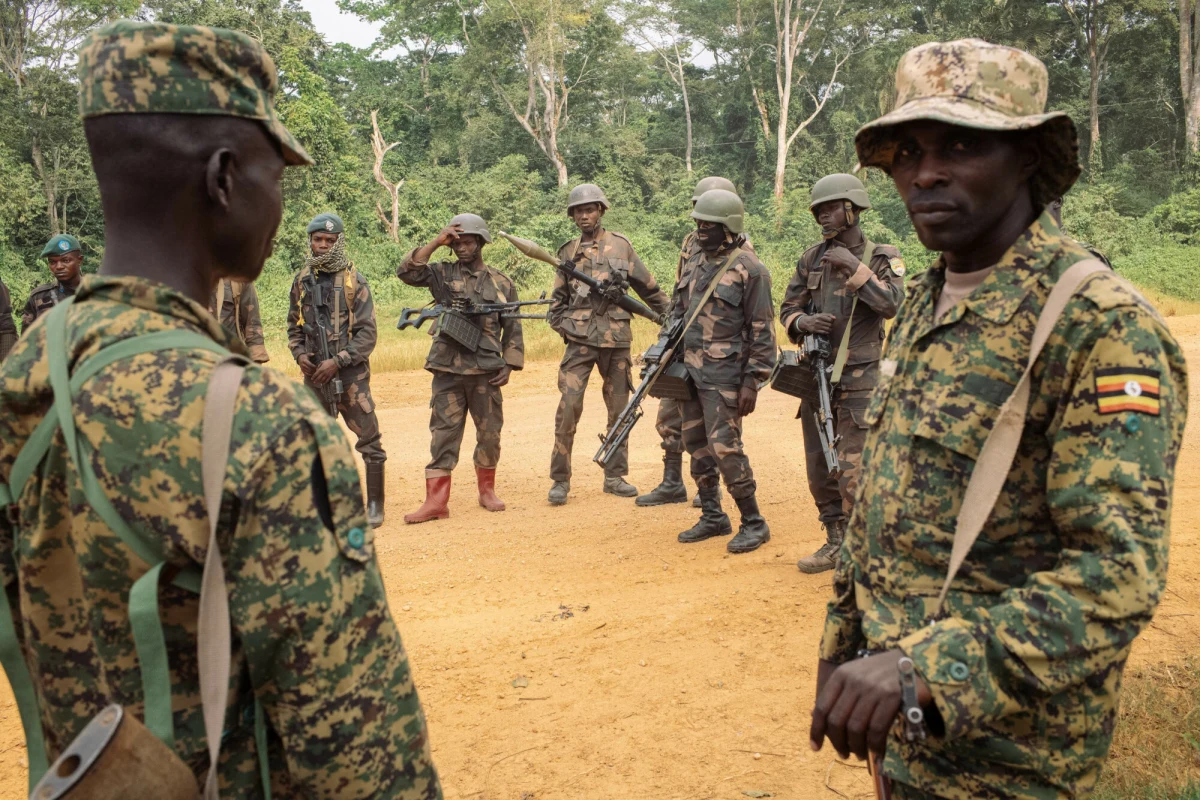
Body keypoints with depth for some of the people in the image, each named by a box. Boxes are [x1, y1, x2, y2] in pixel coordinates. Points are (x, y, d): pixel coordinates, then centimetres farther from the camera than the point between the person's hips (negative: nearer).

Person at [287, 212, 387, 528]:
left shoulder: (354, 280, -5)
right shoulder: (301, 280, 7)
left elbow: (367, 333, -8)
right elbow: (294, 326, 16)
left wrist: (337, 361, -16)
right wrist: (299, 354, -2)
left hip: (350, 372, -4)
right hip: (314, 373, 4)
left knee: (368, 439, -3)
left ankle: (374, 504, 7)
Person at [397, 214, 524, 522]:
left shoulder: (501, 283, 8)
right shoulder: (443, 273, 6)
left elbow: (512, 329, 10)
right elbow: (407, 272, -9)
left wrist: (508, 366, 0)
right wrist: (436, 242, -11)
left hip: (486, 370, 1)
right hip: (448, 370, 0)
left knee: (490, 433, 7)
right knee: (443, 434, -1)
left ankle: (487, 490, 26)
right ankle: (435, 502, 0)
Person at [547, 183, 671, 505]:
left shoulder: (620, 245, 6)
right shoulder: (568, 252, 9)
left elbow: (649, 288, 10)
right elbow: (557, 299, 15)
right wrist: (562, 323, -2)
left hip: (616, 338, 1)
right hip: (579, 340, 0)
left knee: (619, 409, 6)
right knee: (568, 407, -9)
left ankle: (615, 476, 17)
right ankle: (560, 479, -1)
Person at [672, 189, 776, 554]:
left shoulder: (749, 269, -11)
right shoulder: (693, 263, 12)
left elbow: (762, 331, -12)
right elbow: (677, 313, 20)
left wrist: (753, 381, -16)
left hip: (723, 375, -8)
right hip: (689, 370, 8)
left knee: (724, 447, -10)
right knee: (696, 444, 11)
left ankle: (753, 522, 4)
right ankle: (713, 517, 23)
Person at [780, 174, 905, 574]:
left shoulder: (882, 257, -2)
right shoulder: (811, 258, 9)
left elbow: (891, 304, -18)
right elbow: (788, 308, 11)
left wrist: (854, 266, -21)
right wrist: (801, 321, -11)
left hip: (858, 379, -5)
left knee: (853, 467, -9)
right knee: (819, 465, 10)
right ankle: (835, 541, 23)